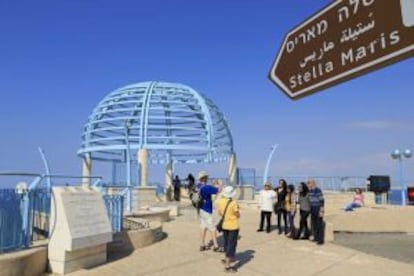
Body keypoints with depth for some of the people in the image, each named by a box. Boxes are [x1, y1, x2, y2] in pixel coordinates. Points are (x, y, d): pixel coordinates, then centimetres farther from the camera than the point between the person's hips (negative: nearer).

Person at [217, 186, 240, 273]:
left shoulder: (220, 201, -4)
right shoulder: (233, 203, -21)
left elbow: (220, 213, 7)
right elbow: (238, 216, -14)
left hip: (224, 225, 6)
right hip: (233, 226, -6)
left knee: (226, 242, 25)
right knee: (231, 244, 0)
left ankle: (226, 259, 41)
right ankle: (227, 266, -2)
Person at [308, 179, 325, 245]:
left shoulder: (318, 190, -18)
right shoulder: (310, 191, 6)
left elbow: (322, 201, -18)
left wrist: (321, 211, -20)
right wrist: (310, 209, 16)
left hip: (318, 209, -8)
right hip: (312, 209, 8)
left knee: (319, 225, -2)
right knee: (313, 224, 12)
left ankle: (321, 240, 3)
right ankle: (316, 238, 23)